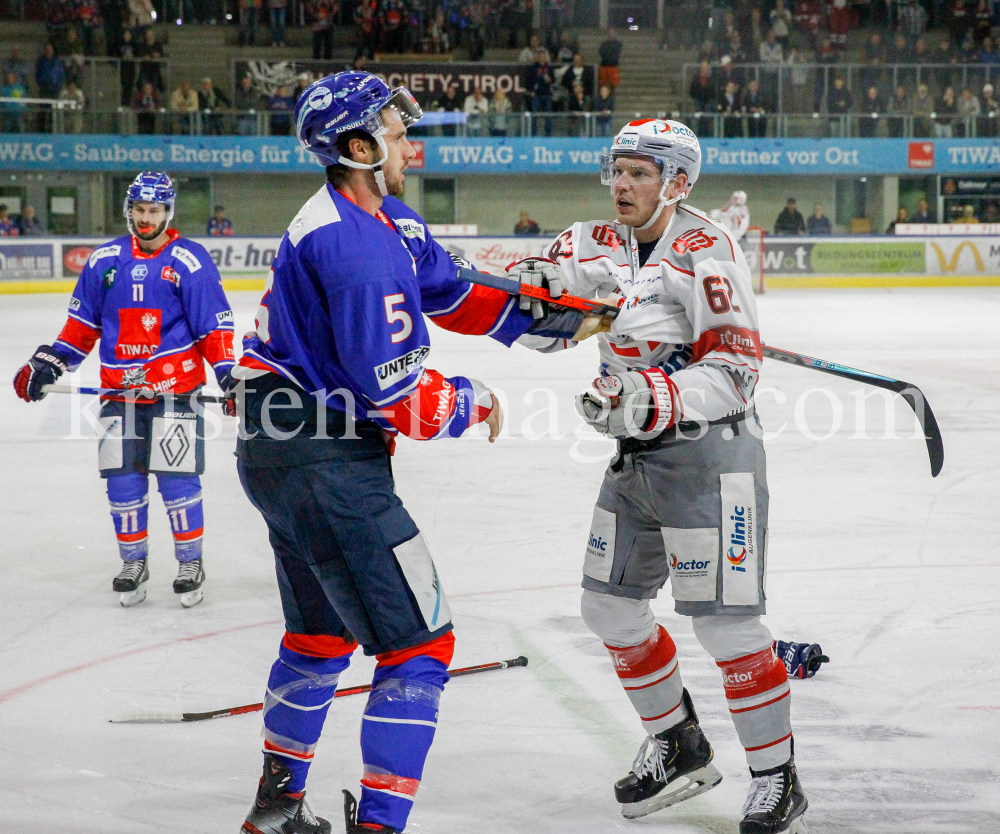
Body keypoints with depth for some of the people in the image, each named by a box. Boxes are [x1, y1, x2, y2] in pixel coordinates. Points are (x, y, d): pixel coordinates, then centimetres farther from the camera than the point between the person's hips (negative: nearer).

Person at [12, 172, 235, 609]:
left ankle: (190, 563, 10)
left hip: (175, 389, -4)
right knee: (122, 480, 3)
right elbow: (82, 324, 16)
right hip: (119, 389, 4)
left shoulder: (190, 261, -4)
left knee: (177, 478, -6)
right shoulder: (105, 260, 8)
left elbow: (215, 325, -4)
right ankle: (133, 563, 19)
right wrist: (47, 363, 10)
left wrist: (228, 373, -14)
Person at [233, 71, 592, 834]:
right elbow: (399, 398, -23)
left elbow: (454, 297, 21)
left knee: (325, 630, 26)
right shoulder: (357, 247, -22)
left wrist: (549, 318, 11)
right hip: (329, 465, -11)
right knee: (419, 645, -7)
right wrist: (473, 403, -6)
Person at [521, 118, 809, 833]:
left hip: (710, 455, -8)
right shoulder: (596, 245, 6)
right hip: (636, 456, 8)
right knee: (610, 605, 12)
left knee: (724, 619, -9)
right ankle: (680, 747, 30)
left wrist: (654, 397, -35)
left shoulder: (706, 249, -16)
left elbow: (735, 369, -22)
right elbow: (542, 327, 6)